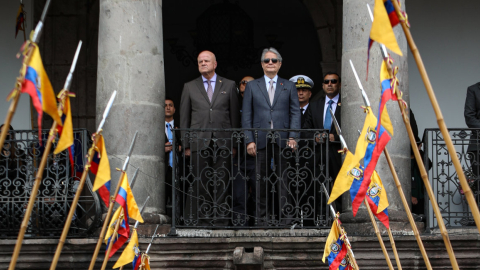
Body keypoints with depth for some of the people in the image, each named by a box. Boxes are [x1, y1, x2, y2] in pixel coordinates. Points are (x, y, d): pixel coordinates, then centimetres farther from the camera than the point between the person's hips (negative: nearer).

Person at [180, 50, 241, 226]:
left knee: (221, 183, -1)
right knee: (199, 183, -3)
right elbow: (184, 118, 10)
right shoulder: (189, 87, 12)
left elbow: (235, 116, 9)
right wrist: (186, 145, 2)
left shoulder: (229, 85, 11)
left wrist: (235, 143, 3)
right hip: (199, 142, 0)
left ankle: (220, 219, 3)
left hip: (223, 143, 0)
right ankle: (198, 220, 1)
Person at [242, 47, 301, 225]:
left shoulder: (289, 87, 12)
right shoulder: (252, 86, 11)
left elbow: (295, 113, 7)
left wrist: (292, 137, -6)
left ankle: (285, 214, 4)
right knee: (261, 178, 2)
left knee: (284, 178, -1)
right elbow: (246, 116, 7)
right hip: (261, 140, 0)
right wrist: (249, 140, -3)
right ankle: (261, 216, 8)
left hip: (282, 140, 0)